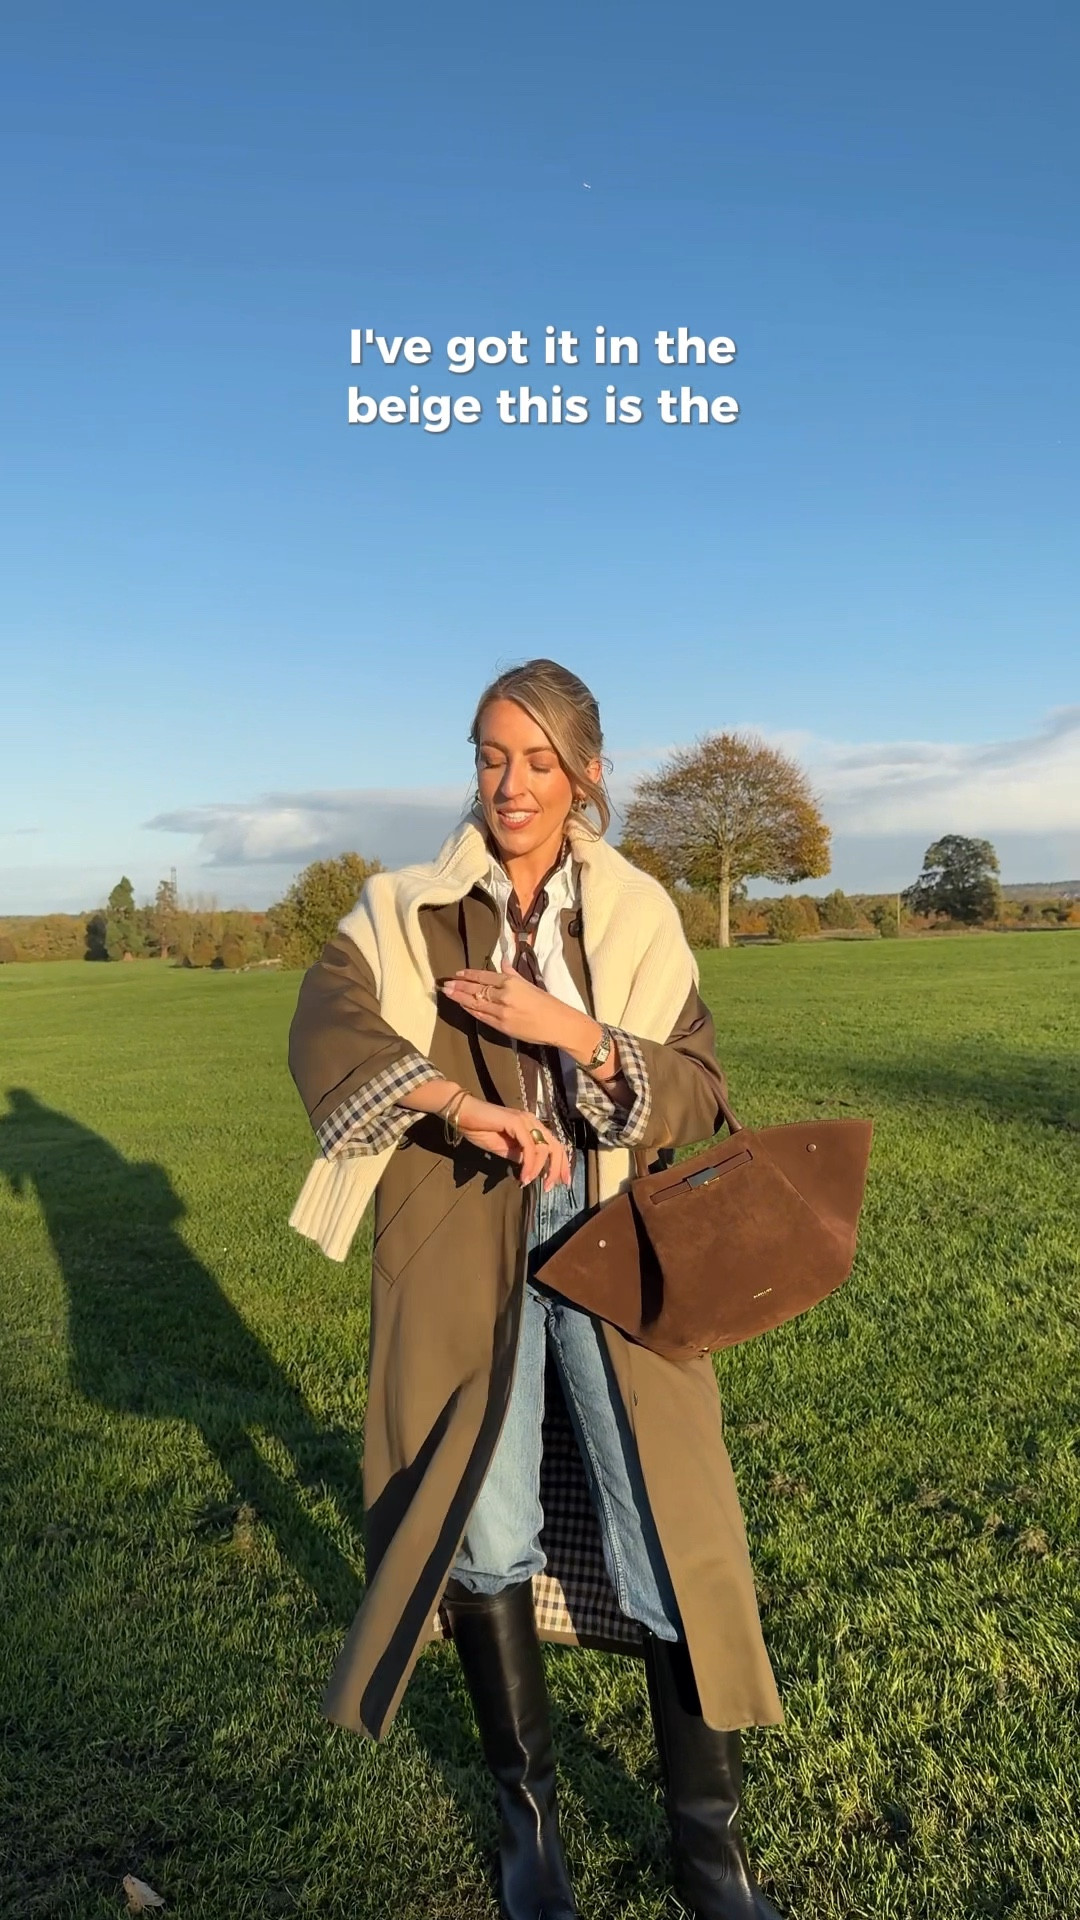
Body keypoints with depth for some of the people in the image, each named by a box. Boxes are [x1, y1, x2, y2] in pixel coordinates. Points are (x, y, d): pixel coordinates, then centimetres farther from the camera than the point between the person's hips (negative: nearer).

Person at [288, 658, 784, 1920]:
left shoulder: (638, 916, 5)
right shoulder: (404, 913, 3)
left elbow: (699, 1094, 0)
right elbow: (323, 1029, -14)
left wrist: (574, 1034, -17)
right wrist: (460, 1104, -30)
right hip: (463, 1257, 0)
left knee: (670, 1534, 1)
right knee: (486, 1531, 9)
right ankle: (527, 1809, 34)